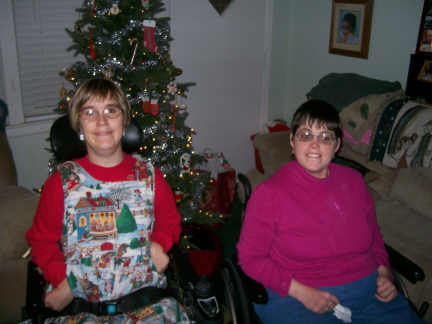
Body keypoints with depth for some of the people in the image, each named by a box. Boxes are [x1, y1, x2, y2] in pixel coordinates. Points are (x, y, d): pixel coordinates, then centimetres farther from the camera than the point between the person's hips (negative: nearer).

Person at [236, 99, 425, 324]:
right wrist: (302, 292, -15)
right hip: (295, 299, -4)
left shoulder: (353, 181, 5)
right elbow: (250, 257, -7)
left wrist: (384, 273, 3)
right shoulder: (269, 194, -10)